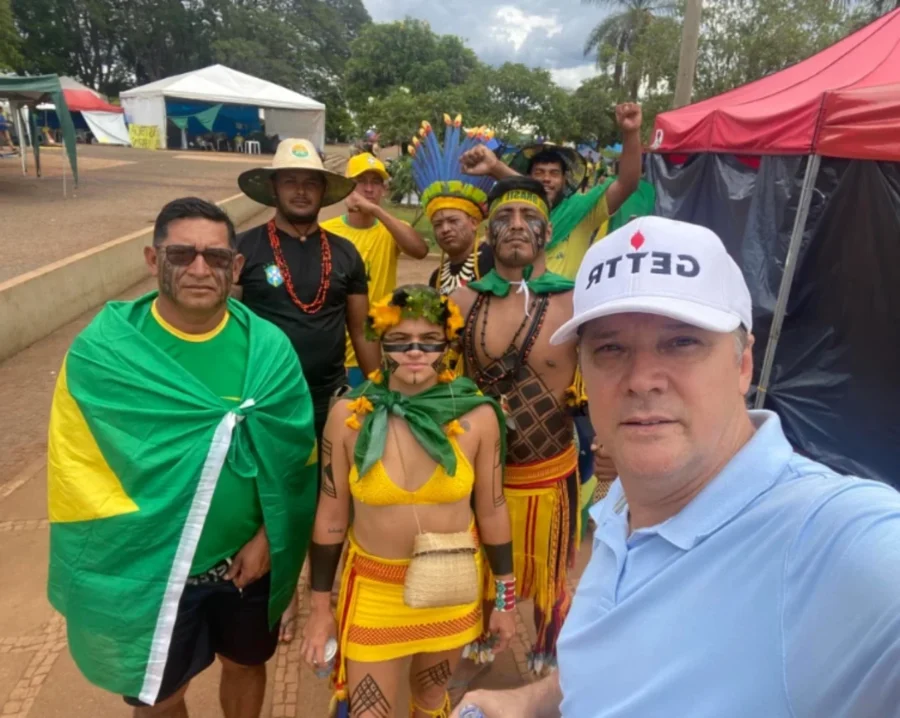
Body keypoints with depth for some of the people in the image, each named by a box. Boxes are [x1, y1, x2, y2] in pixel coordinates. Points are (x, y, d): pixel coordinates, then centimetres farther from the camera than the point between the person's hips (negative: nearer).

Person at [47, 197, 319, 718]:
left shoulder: (267, 347, -11)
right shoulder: (100, 351, -16)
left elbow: (296, 454, -7)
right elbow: (75, 470, -13)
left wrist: (268, 538, -10)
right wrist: (140, 537, -15)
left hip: (247, 560, 2)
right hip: (148, 570, -2)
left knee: (246, 664, 26)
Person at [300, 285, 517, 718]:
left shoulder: (477, 416, -14)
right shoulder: (349, 415, -14)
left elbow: (492, 510, -3)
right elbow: (330, 517, -5)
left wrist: (504, 598, 4)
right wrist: (320, 608, 1)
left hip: (451, 589, 1)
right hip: (373, 591, -1)